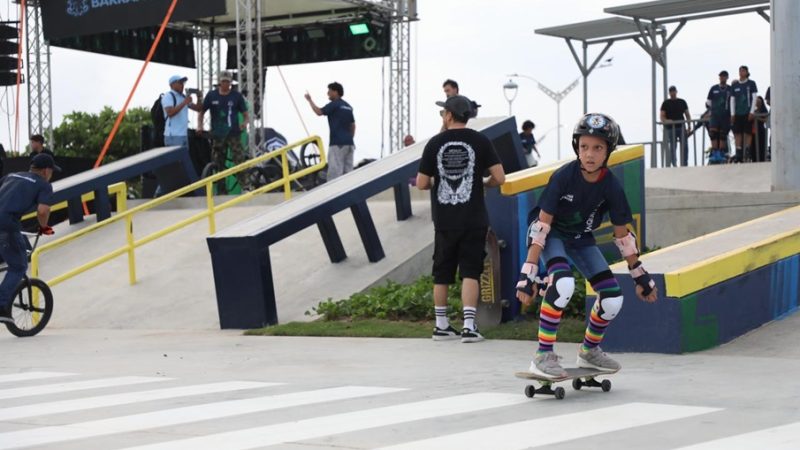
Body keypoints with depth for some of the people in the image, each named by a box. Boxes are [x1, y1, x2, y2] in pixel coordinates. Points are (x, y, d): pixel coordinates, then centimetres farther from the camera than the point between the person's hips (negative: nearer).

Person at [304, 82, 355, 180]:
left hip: (337, 143, -8)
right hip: (349, 143, 8)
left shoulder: (334, 104, -7)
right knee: (348, 171, 6)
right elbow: (353, 125, 21)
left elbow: (319, 112, -15)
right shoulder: (348, 106, 19)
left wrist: (310, 100, -2)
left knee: (335, 172, -10)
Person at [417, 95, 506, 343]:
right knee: (470, 272, 1)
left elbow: (421, 183, 0)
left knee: (442, 273, 13)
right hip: (473, 220, -1)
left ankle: (441, 325, 21)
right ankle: (469, 326, -8)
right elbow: (499, 178, -7)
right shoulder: (480, 141, -4)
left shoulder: (435, 143, -2)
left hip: (444, 220, 1)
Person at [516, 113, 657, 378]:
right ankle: (543, 356, -24)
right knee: (563, 283, -33)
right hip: (550, 235, -5)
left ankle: (589, 351, 22)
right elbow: (542, 226, -27)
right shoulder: (563, 177, -28)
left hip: (581, 238, 5)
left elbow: (623, 236, -3)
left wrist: (640, 277, 2)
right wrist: (528, 275, -32)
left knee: (613, 298, -5)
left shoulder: (611, 187, -16)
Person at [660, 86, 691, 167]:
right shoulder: (666, 103, 6)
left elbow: (687, 114, 13)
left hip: (682, 127, 2)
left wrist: (689, 126, 4)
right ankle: (674, 165, 5)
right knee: (673, 148, 0)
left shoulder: (682, 102, 12)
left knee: (684, 147, -2)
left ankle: (685, 164, 4)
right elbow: (662, 116, 1)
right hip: (671, 129, -2)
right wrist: (666, 121, -21)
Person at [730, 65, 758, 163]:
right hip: (738, 113, 3)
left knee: (748, 133, -4)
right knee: (738, 133, -2)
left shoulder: (751, 84, 3)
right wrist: (732, 114, 3)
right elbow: (732, 100, 11)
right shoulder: (734, 85, 11)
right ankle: (739, 155, -1)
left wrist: (752, 112, -9)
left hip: (748, 113, -3)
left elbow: (754, 98, -1)